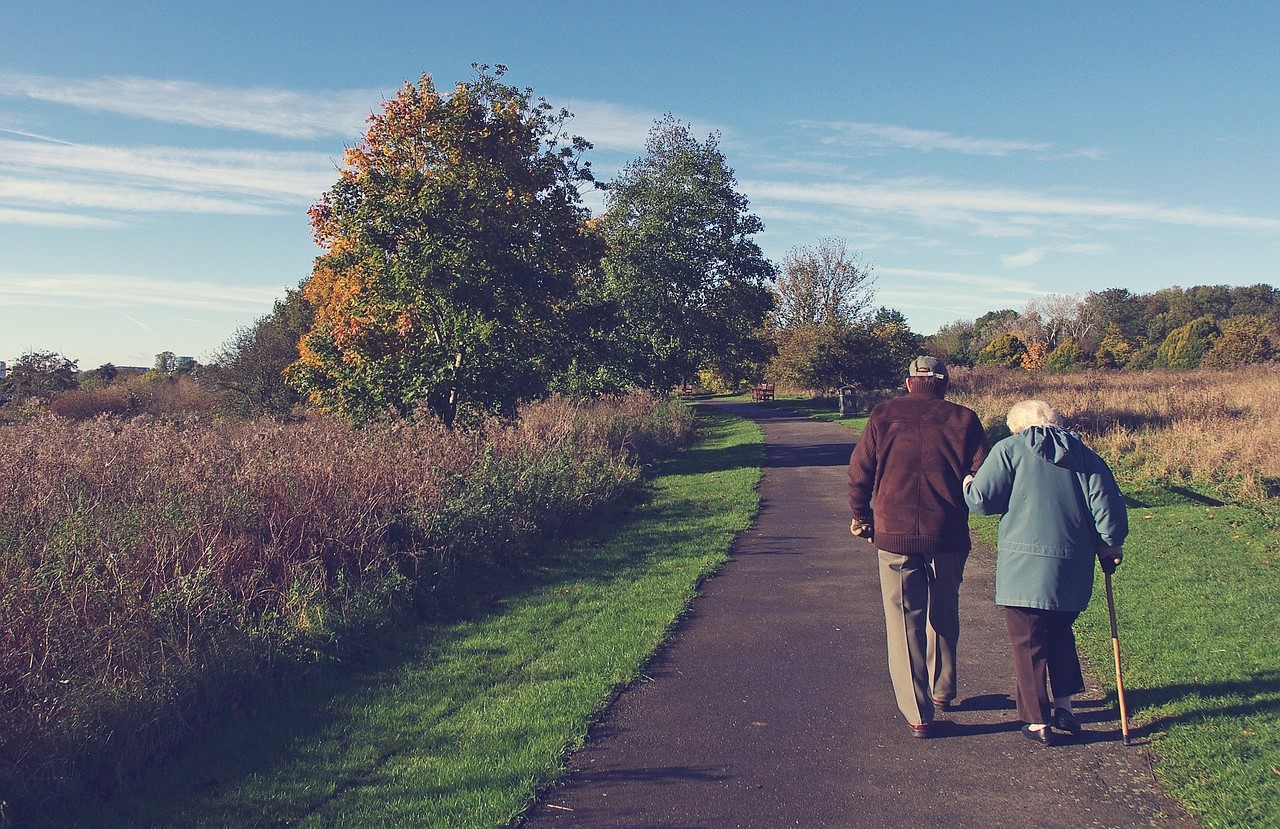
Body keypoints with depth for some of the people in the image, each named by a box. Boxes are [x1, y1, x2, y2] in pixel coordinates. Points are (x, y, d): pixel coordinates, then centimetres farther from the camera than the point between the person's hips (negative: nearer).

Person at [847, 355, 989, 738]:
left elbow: (859, 472, 0)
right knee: (944, 616, 22)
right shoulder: (963, 419, 1)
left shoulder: (884, 415, 1)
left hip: (894, 535, -1)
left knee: (904, 622, 6)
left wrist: (861, 517, 14)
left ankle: (917, 713, 5)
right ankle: (942, 690, 37)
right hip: (948, 537, 1)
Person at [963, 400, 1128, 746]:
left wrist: (967, 484, 13)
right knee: (1060, 634, 24)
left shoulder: (1009, 449, -3)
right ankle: (1064, 706, 27)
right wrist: (1110, 545, 16)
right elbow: (1107, 503, 3)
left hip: (1024, 565, -5)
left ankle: (1038, 722, 11)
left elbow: (981, 499, -8)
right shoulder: (1084, 454, 10)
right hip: (1073, 567, 5)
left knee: (1028, 643, 6)